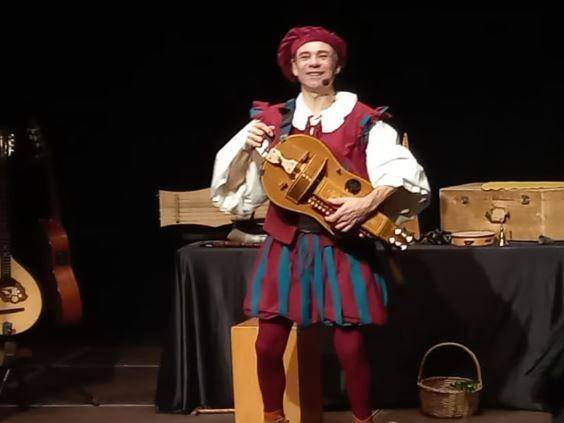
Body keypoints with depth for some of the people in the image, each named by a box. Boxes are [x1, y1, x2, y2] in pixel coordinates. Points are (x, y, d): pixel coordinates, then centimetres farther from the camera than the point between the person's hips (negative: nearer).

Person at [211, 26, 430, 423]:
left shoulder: (363, 121, -1)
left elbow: (405, 171, -10)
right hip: (286, 243, 2)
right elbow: (231, 185, 8)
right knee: (269, 344, 2)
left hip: (342, 244, -2)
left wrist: (367, 204, -23)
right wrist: (246, 149, -11)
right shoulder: (271, 120, 6)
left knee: (350, 347, -2)